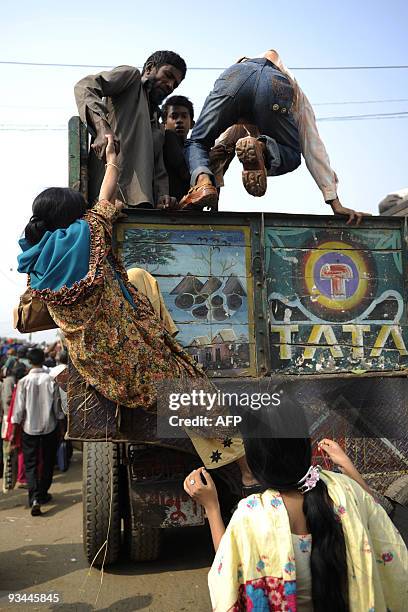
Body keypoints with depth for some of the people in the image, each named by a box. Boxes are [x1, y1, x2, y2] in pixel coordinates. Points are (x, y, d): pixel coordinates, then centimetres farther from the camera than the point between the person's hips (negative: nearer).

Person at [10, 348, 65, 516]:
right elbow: (57, 407, -3)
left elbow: (19, 409, -8)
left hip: (29, 428, 0)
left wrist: (13, 432, 1)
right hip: (49, 428, 1)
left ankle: (34, 498, -8)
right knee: (48, 462, 17)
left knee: (30, 464, 7)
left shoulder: (24, 382, -10)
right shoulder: (51, 380, -9)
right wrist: (61, 427, 9)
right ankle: (42, 494, 27)